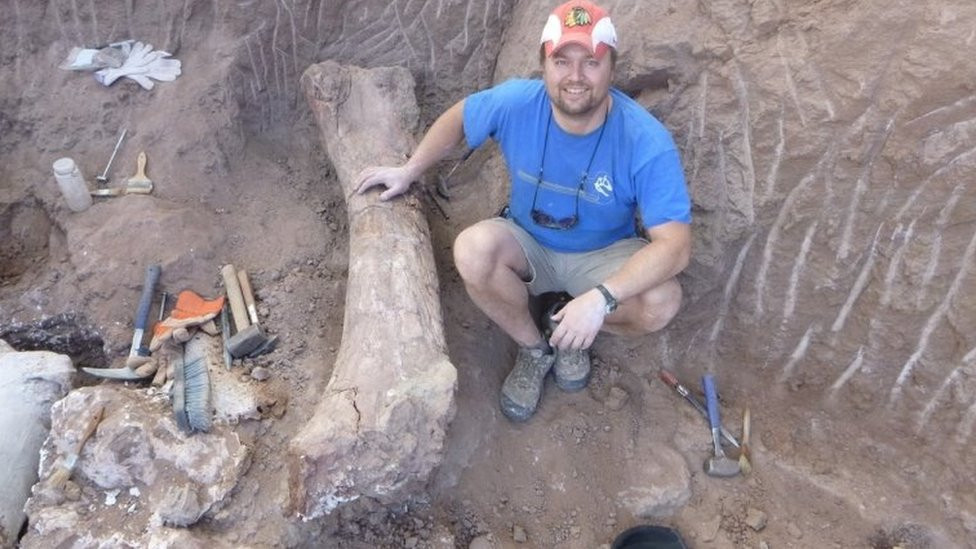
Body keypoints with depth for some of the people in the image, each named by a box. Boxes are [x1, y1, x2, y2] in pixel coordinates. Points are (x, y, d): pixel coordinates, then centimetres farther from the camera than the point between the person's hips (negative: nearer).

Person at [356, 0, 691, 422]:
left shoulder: (646, 142, -28)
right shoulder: (515, 102, -20)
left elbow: (675, 244, -33)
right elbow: (457, 119, 2)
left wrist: (601, 297, -47)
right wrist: (408, 172, 7)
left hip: (605, 256, -1)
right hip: (528, 246, 2)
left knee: (661, 302, -31)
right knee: (472, 249, -31)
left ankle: (572, 331, 3)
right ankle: (533, 347, -3)